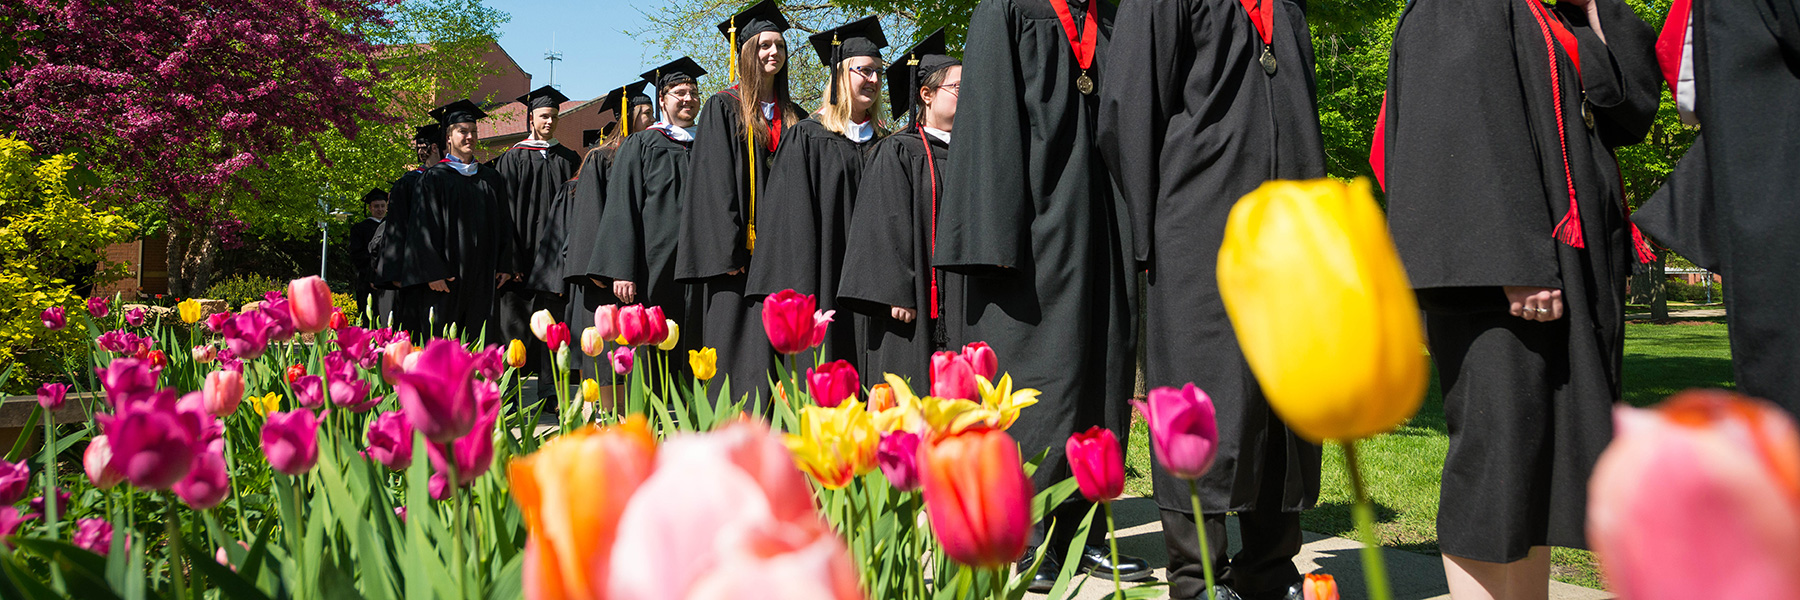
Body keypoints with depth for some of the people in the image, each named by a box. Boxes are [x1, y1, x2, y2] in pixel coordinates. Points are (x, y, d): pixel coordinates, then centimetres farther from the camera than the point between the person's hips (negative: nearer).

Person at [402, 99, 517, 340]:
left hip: (484, 278, 4)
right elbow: (424, 228, -5)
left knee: (482, 339, 1)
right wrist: (433, 272, -13)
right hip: (448, 278, -4)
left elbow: (504, 224, 15)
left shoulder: (491, 179, 15)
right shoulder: (435, 178, 1)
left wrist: (504, 265, 5)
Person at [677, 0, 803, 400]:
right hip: (739, 248, -4)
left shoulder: (791, 116, 16)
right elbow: (714, 181, -7)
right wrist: (728, 251, -16)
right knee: (736, 346, -6)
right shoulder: (723, 108, 2)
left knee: (776, 345, 1)